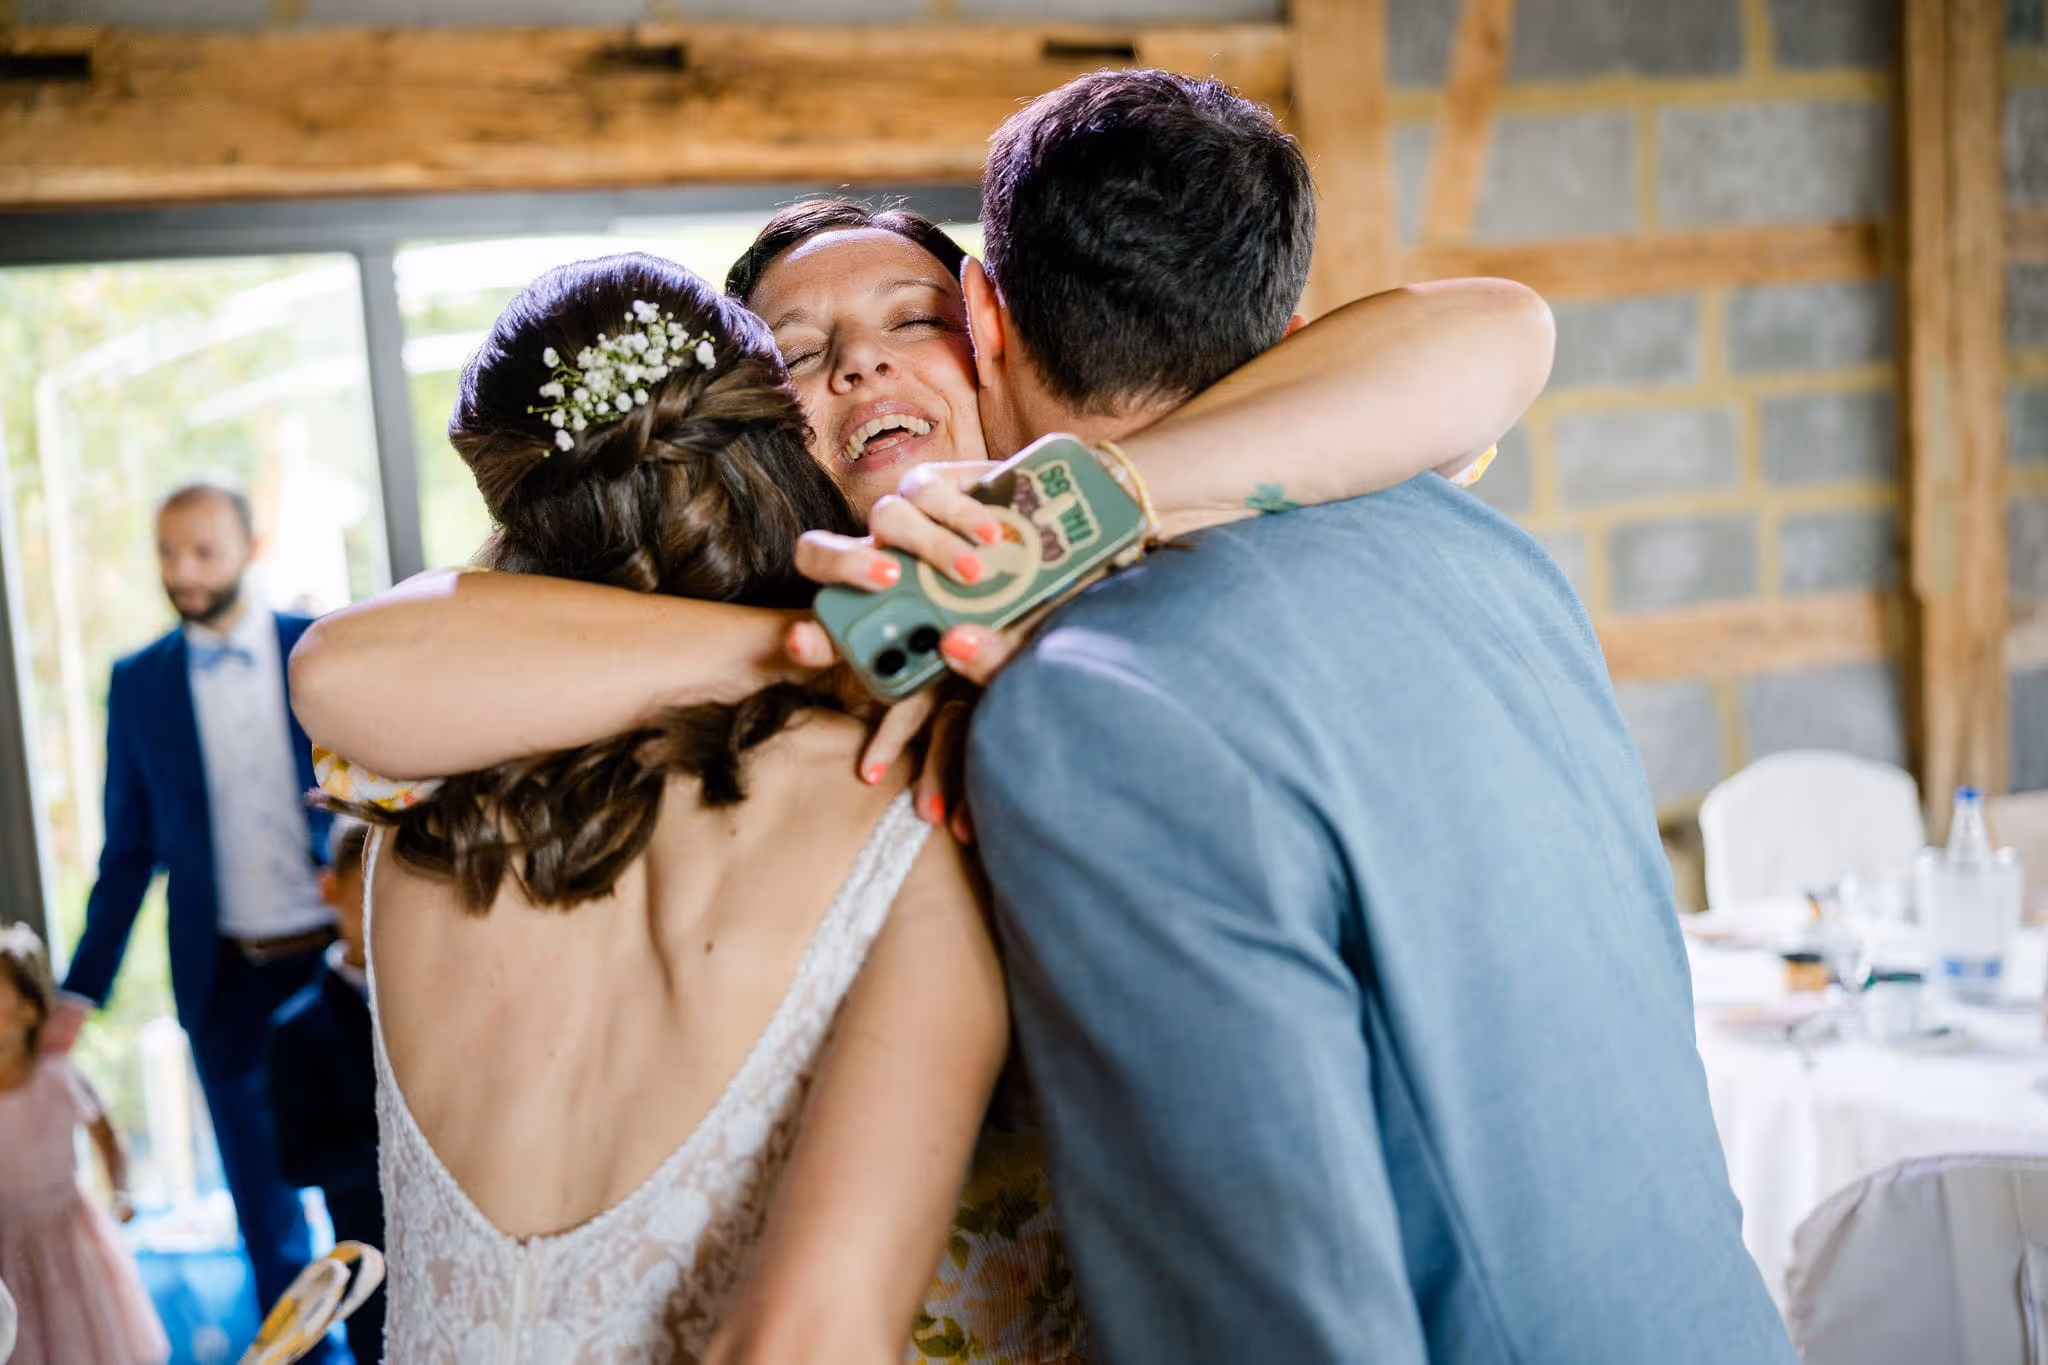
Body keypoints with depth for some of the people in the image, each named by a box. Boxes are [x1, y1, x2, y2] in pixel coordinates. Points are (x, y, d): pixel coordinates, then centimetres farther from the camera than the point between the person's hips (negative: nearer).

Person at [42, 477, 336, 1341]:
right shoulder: (138, 682, 2)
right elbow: (128, 851, 5)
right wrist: (80, 989, 2)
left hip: (341, 960, -1)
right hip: (226, 979, 1)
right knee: (264, 1206, 13)